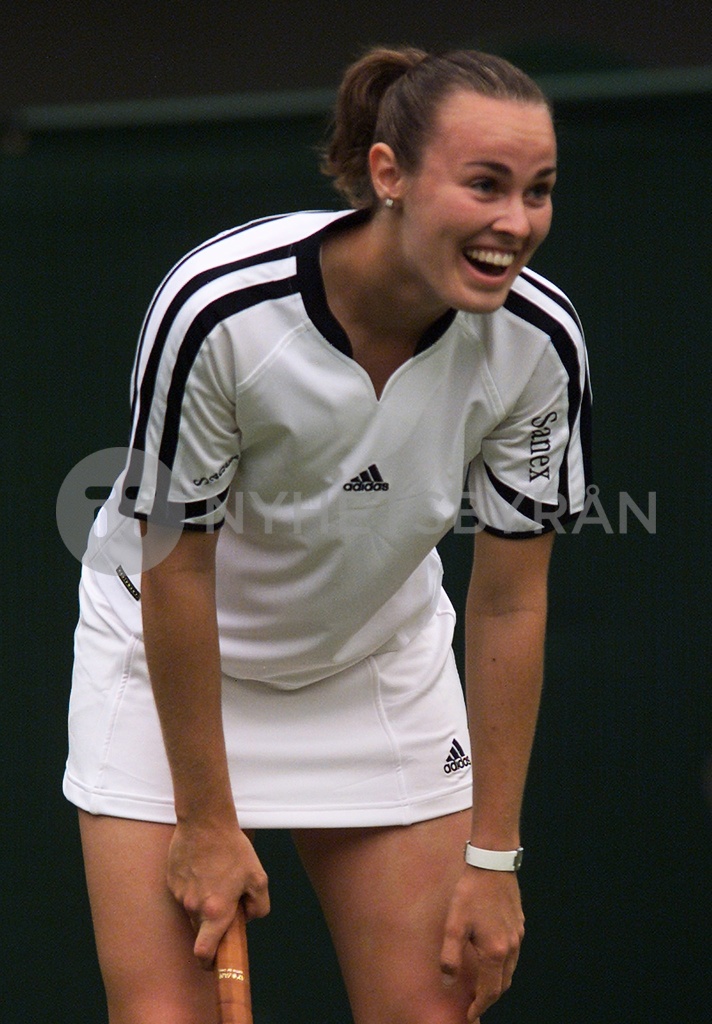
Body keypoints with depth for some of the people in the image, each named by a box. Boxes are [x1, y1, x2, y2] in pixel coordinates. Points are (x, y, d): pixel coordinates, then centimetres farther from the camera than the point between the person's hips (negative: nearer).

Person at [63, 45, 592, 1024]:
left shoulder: (540, 341, -21)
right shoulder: (217, 309, -32)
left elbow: (509, 603, -12)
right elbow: (177, 573, -21)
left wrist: (491, 859, -9)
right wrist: (207, 823, -14)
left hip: (383, 663, 3)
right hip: (174, 664, -3)